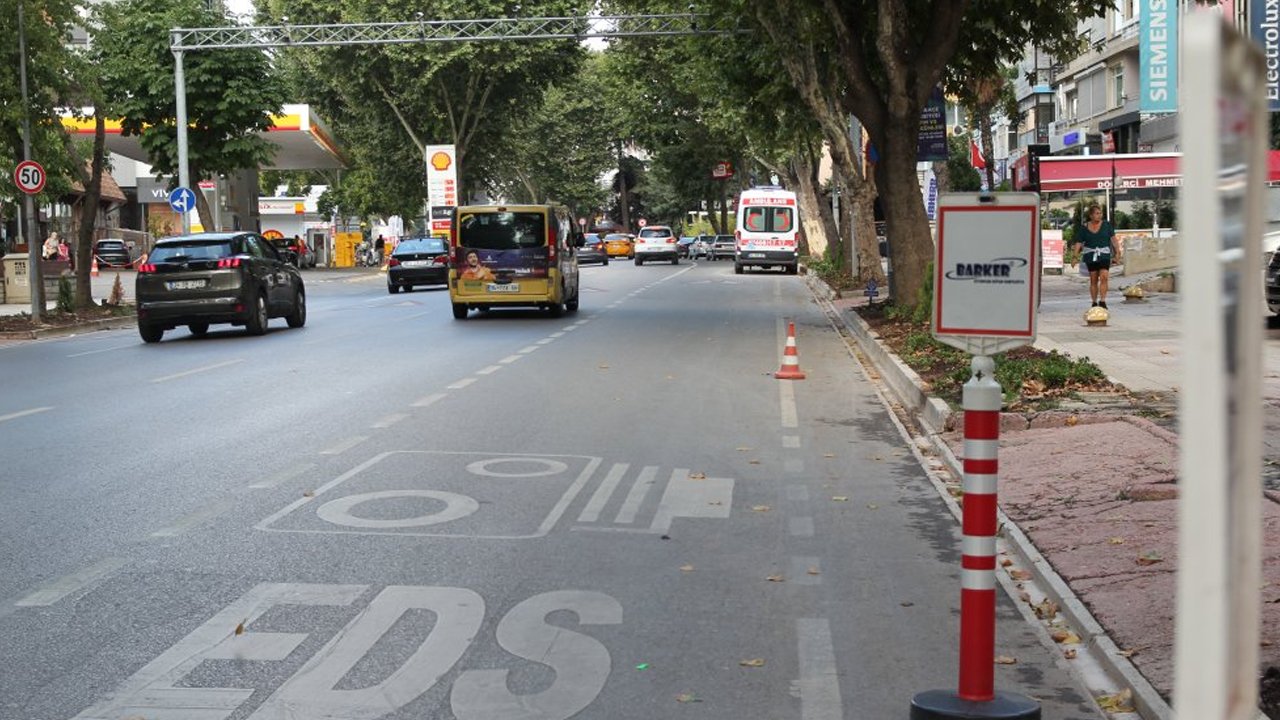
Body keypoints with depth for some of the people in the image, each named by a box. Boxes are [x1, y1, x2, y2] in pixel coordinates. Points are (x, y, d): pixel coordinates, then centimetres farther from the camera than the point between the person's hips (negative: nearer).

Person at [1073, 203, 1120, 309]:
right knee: (1093, 280, 6)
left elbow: (1113, 239, 4)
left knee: (1104, 277, -15)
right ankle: (1094, 303, 14)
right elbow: (1078, 243, 3)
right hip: (1090, 256, 1)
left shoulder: (1106, 225, 4)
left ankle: (1102, 301, -14)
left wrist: (1117, 251, -4)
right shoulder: (1083, 227, 2)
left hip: (1104, 256, 0)